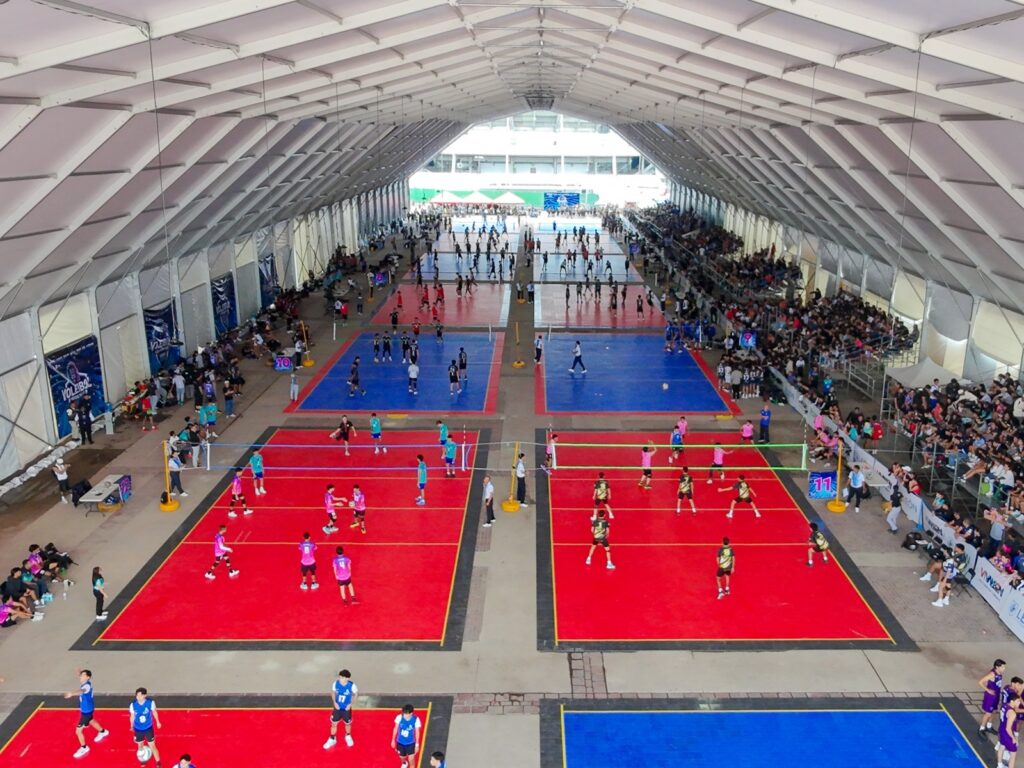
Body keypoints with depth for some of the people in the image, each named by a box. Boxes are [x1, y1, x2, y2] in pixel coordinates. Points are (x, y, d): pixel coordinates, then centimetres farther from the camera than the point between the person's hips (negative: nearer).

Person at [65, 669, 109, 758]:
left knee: (78, 730, -3)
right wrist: (80, 673, 4)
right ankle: (103, 732, 61)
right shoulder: (85, 683, -9)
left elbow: (81, 691, -59)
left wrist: (72, 694, -78)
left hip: (87, 711, -10)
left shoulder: (87, 685, -35)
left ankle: (84, 748, 19)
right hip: (86, 709, 10)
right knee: (91, 721, 35)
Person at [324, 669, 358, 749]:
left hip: (346, 709, -2)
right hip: (337, 708, 2)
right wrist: (334, 702, -9)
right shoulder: (335, 683, -18)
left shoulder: (352, 685, -25)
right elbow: (333, 692, 2)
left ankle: (348, 736, 45)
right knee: (334, 723, 11)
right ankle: (332, 739, 32)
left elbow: (356, 694, -7)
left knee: (347, 723, 18)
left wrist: (351, 704, -14)